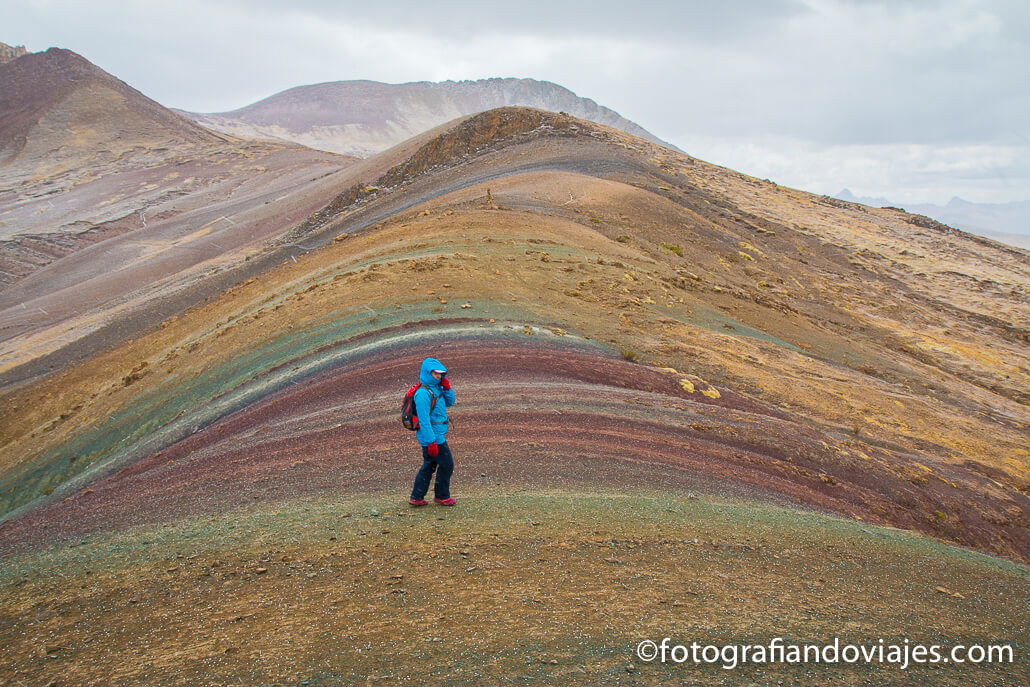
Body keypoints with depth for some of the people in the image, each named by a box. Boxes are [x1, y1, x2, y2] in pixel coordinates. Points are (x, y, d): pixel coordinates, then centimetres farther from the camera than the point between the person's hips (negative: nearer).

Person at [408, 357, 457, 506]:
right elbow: (424, 420, -23)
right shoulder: (423, 393, -20)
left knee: (429, 466, 15)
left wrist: (447, 388, -1)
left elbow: (450, 403, 17)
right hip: (433, 436, -9)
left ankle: (416, 497, 22)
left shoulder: (436, 388, 9)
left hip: (438, 436, 9)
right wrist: (431, 442, -24)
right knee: (446, 464, 1)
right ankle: (442, 496, 16)